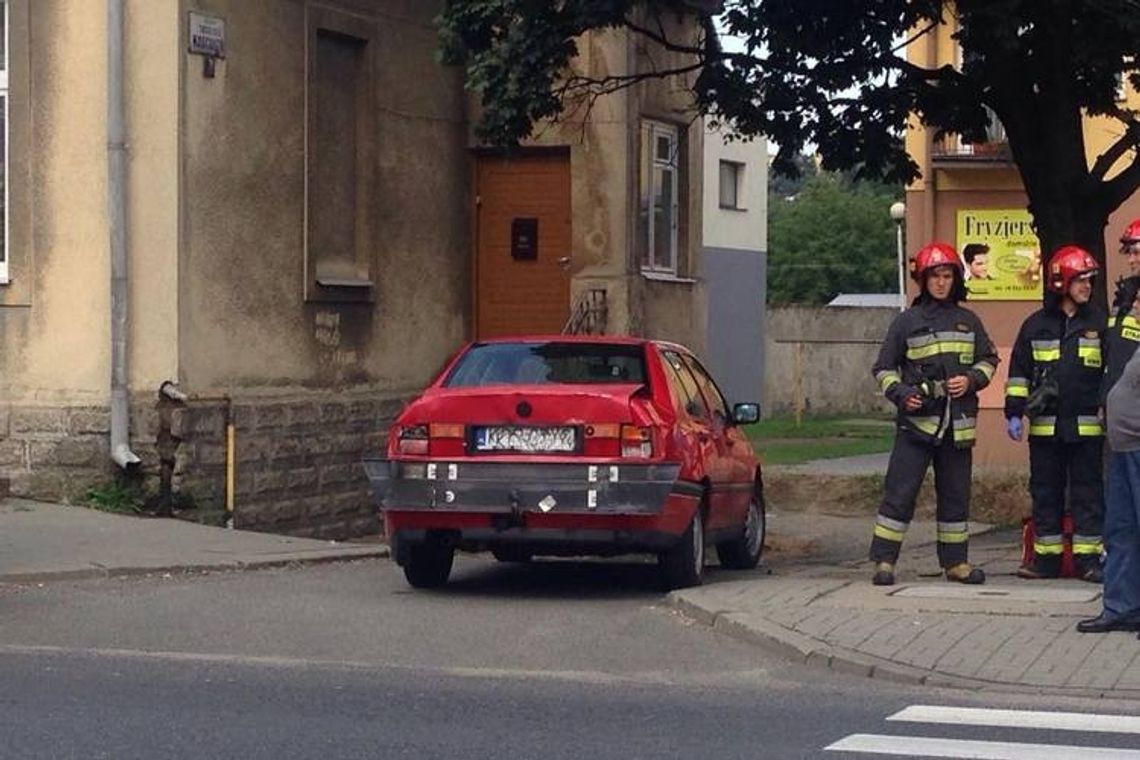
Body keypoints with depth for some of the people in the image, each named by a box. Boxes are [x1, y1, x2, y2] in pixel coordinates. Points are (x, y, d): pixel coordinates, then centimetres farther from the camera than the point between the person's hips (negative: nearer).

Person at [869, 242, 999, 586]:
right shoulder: (906, 322, 3)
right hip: (917, 420, -3)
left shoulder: (968, 321, 11)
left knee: (956, 494, 10)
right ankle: (884, 561, -4)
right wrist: (900, 393, -11)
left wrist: (971, 380, -3)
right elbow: (884, 368, 6)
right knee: (900, 492, -7)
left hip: (958, 423, 3)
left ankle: (956, 562, 18)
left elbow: (989, 360, 17)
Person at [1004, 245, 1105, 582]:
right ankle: (1046, 557, 13)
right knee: (1046, 492, 6)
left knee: (1088, 491, 1)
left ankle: (1088, 558, 5)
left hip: (1087, 425, -1)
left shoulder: (1099, 323, 4)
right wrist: (1014, 412, 3)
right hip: (1046, 426, 1)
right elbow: (1018, 371, 9)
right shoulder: (1036, 325, 6)